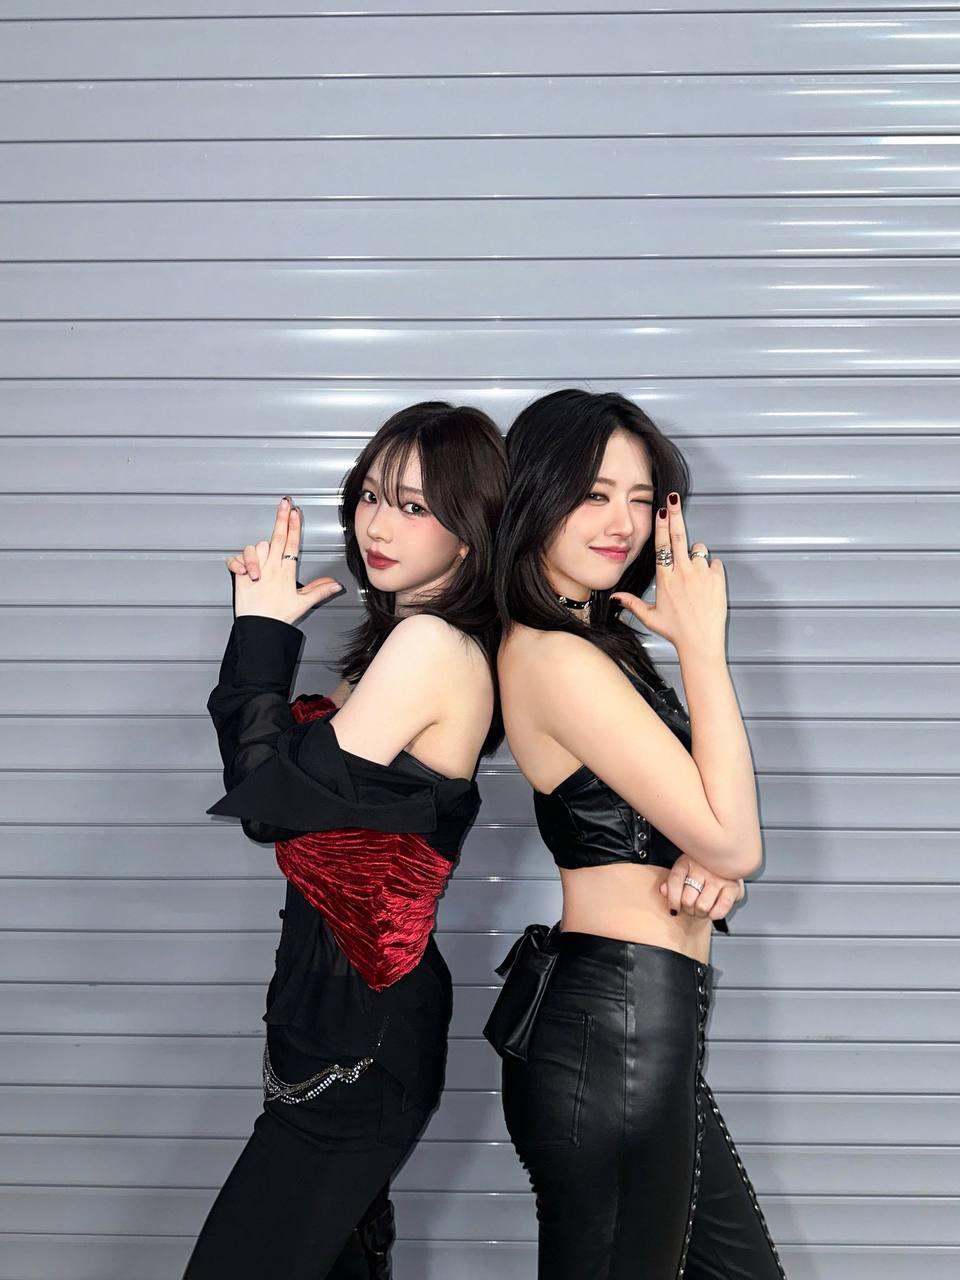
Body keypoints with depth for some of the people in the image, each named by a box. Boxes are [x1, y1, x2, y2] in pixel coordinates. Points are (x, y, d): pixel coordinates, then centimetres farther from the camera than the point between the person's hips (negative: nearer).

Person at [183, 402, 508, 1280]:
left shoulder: (430, 646, -19)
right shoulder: (420, 645, 10)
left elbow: (269, 800, -19)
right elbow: (283, 776, 8)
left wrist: (263, 630, -10)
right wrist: (267, 629, 2)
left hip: (361, 1031, -10)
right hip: (362, 1009, 10)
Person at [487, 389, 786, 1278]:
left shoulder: (594, 640, 12)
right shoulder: (557, 658, -19)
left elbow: (714, 834, 14)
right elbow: (732, 838, -17)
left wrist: (710, 862, -10)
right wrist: (703, 646, -15)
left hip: (638, 1028, 10)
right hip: (617, 1031, -10)